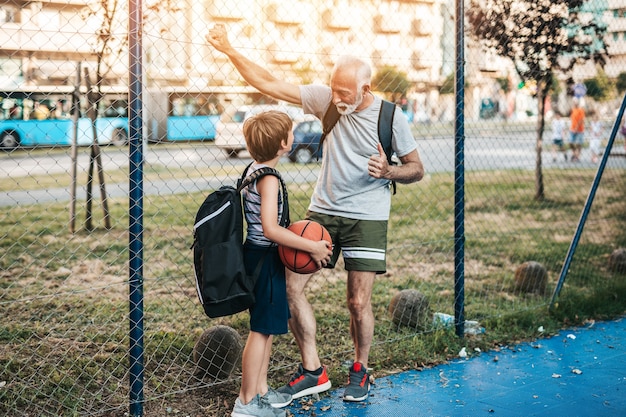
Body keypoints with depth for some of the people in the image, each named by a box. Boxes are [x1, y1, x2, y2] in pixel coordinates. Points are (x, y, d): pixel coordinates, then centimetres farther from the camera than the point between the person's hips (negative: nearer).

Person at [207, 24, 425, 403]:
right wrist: (228, 49, -7)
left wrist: (389, 172, -22)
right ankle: (313, 371, 9)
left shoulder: (390, 116, -10)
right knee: (289, 283, -4)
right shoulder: (327, 99, -4)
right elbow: (270, 84, -4)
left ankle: (361, 370, 23)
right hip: (322, 211, 4)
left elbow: (417, 169, -1)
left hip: (367, 217, -3)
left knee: (359, 302, -4)